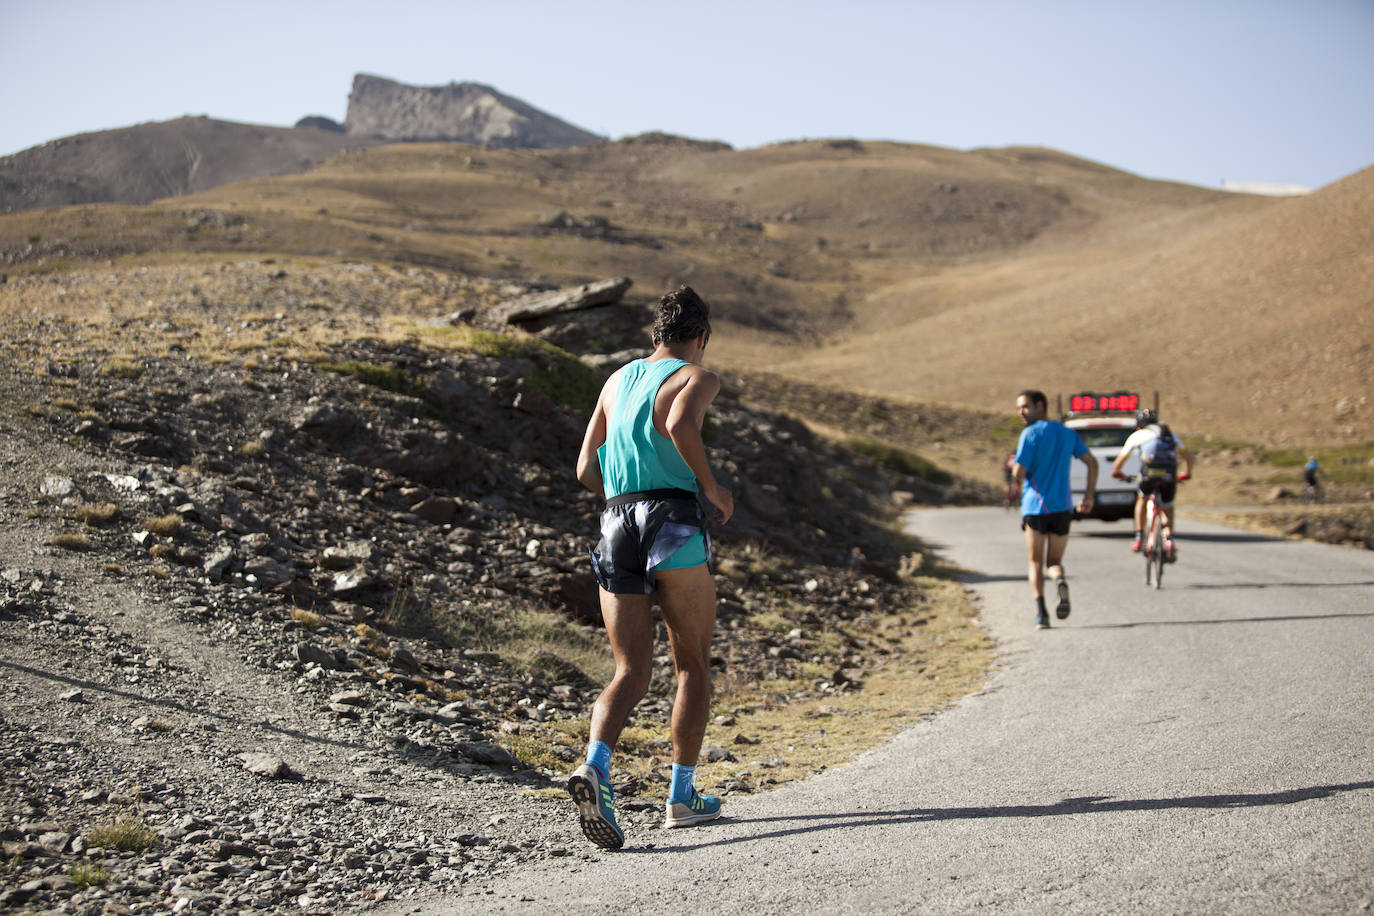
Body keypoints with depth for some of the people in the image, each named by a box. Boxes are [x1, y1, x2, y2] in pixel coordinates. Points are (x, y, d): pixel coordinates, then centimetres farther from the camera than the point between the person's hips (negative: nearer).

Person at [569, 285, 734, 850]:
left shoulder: (618, 379, 22)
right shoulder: (697, 377, 4)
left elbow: (586, 470, 20)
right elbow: (680, 423, -20)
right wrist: (711, 487, -8)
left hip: (616, 527, 5)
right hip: (673, 520, -5)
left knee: (630, 674, 4)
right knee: (693, 666, 11)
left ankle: (595, 766, -23)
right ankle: (682, 796, 11)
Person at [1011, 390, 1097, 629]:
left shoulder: (1031, 434, -6)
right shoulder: (1068, 433, 12)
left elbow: (1019, 473, -13)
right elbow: (1092, 462, 8)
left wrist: (1013, 466, 10)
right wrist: (1089, 495, 10)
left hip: (1035, 505, -4)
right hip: (1062, 506, 4)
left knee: (1036, 563, 6)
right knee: (1054, 562, 12)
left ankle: (1041, 611, -10)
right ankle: (1060, 580, -23)